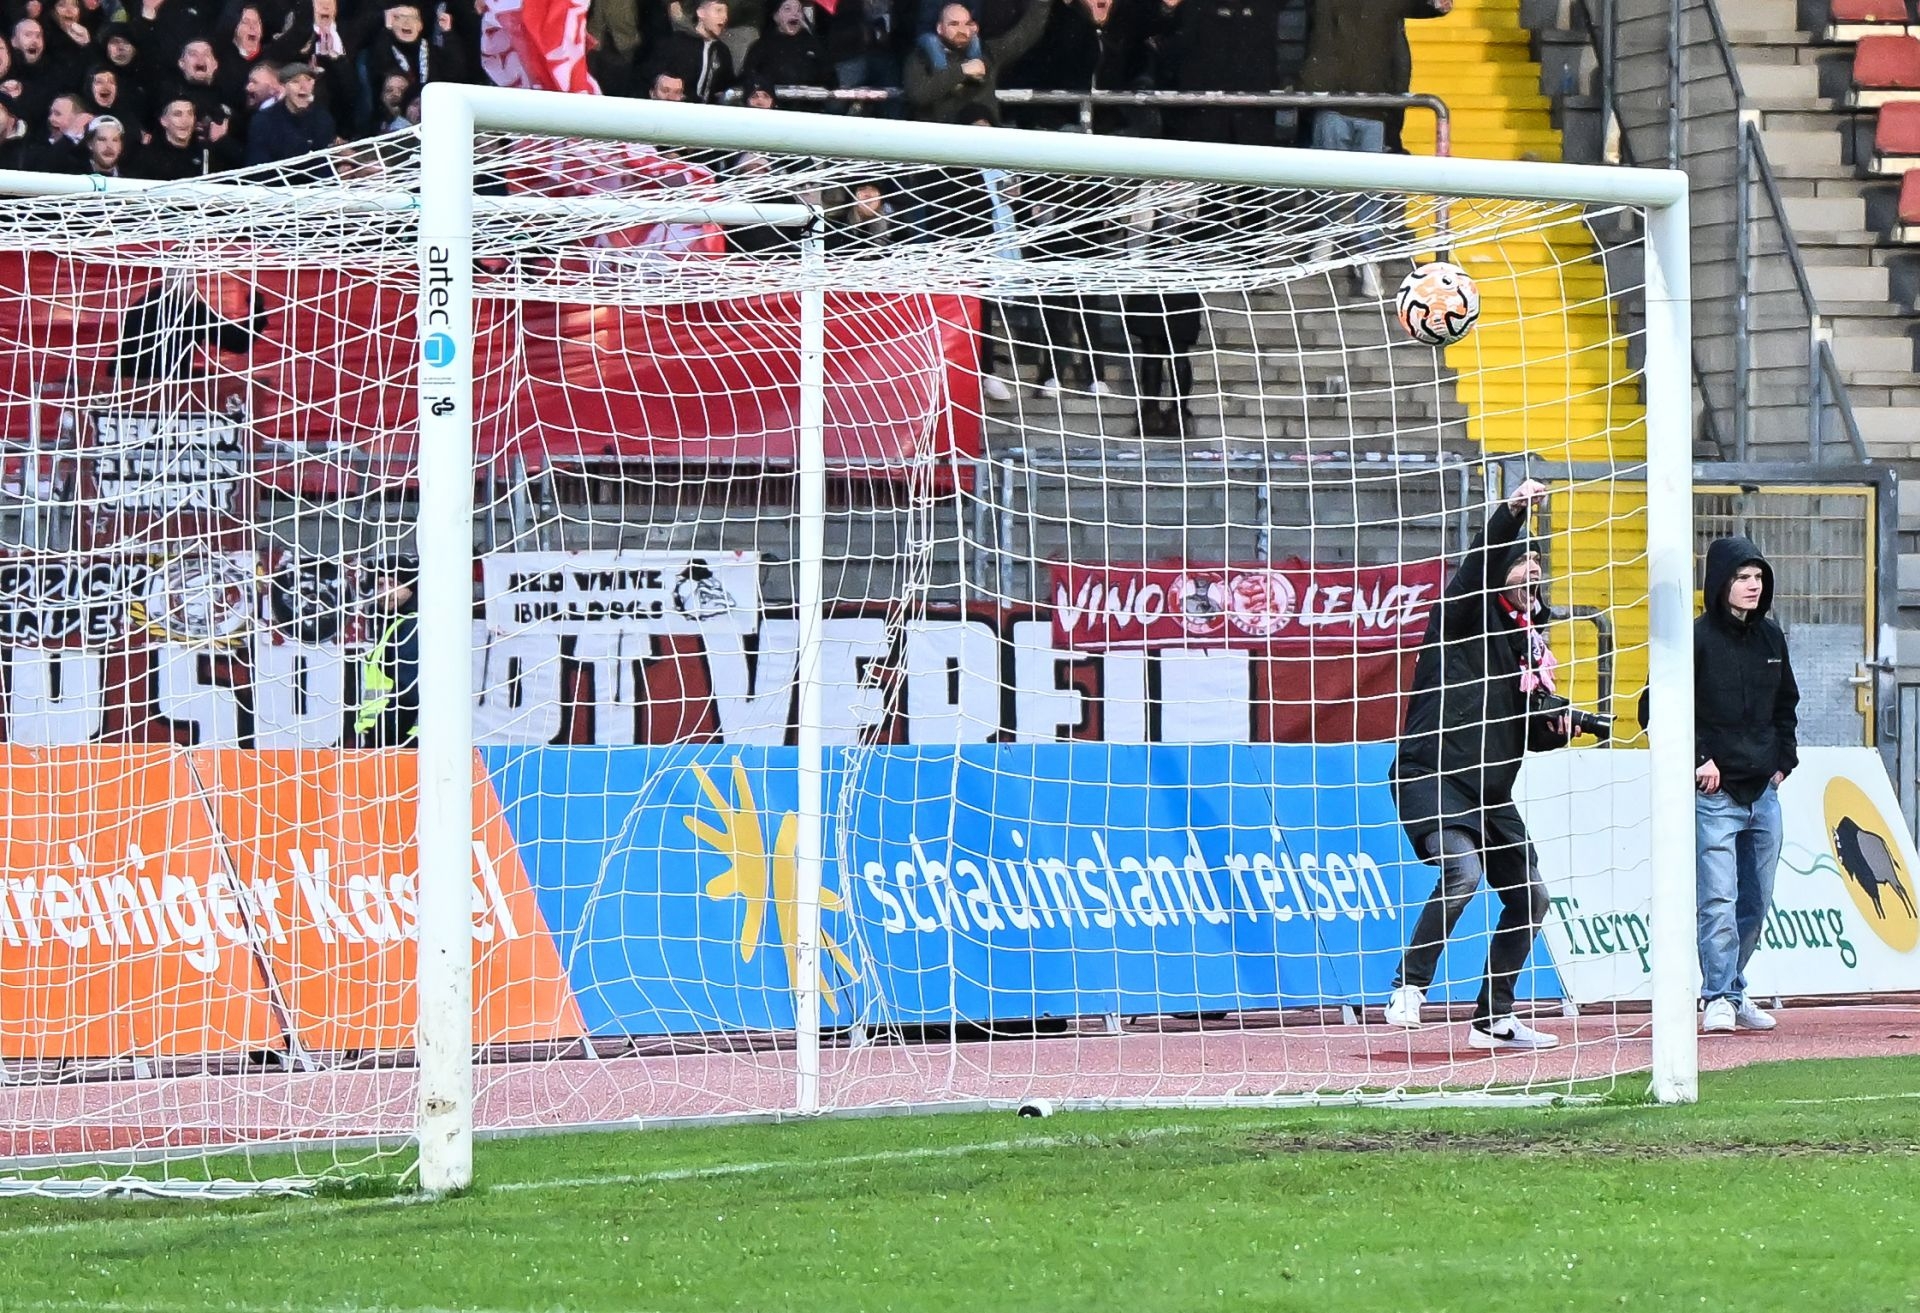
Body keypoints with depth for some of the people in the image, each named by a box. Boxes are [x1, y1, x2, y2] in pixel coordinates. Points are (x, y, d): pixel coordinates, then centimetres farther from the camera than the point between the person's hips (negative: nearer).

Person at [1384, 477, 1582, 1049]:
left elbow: (1528, 733, 24)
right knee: (1463, 871, -30)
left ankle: (1492, 1020, 21)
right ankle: (1409, 988, -19)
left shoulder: (1529, 640, 18)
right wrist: (1510, 513, -40)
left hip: (1490, 792, 9)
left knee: (1529, 897, 10)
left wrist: (1555, 726, 1)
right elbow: (1479, 565, -25)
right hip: (1432, 780, -9)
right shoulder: (1464, 614, -2)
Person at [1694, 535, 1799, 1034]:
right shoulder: (1697, 638, -8)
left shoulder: (1771, 638, 12)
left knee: (1756, 902, 10)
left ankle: (1733, 990, 22)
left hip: (1764, 793, 6)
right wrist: (1698, 760, -12)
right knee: (1719, 900, -12)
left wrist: (1783, 762, 14)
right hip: (1714, 795, -6)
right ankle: (1719, 998, -9)